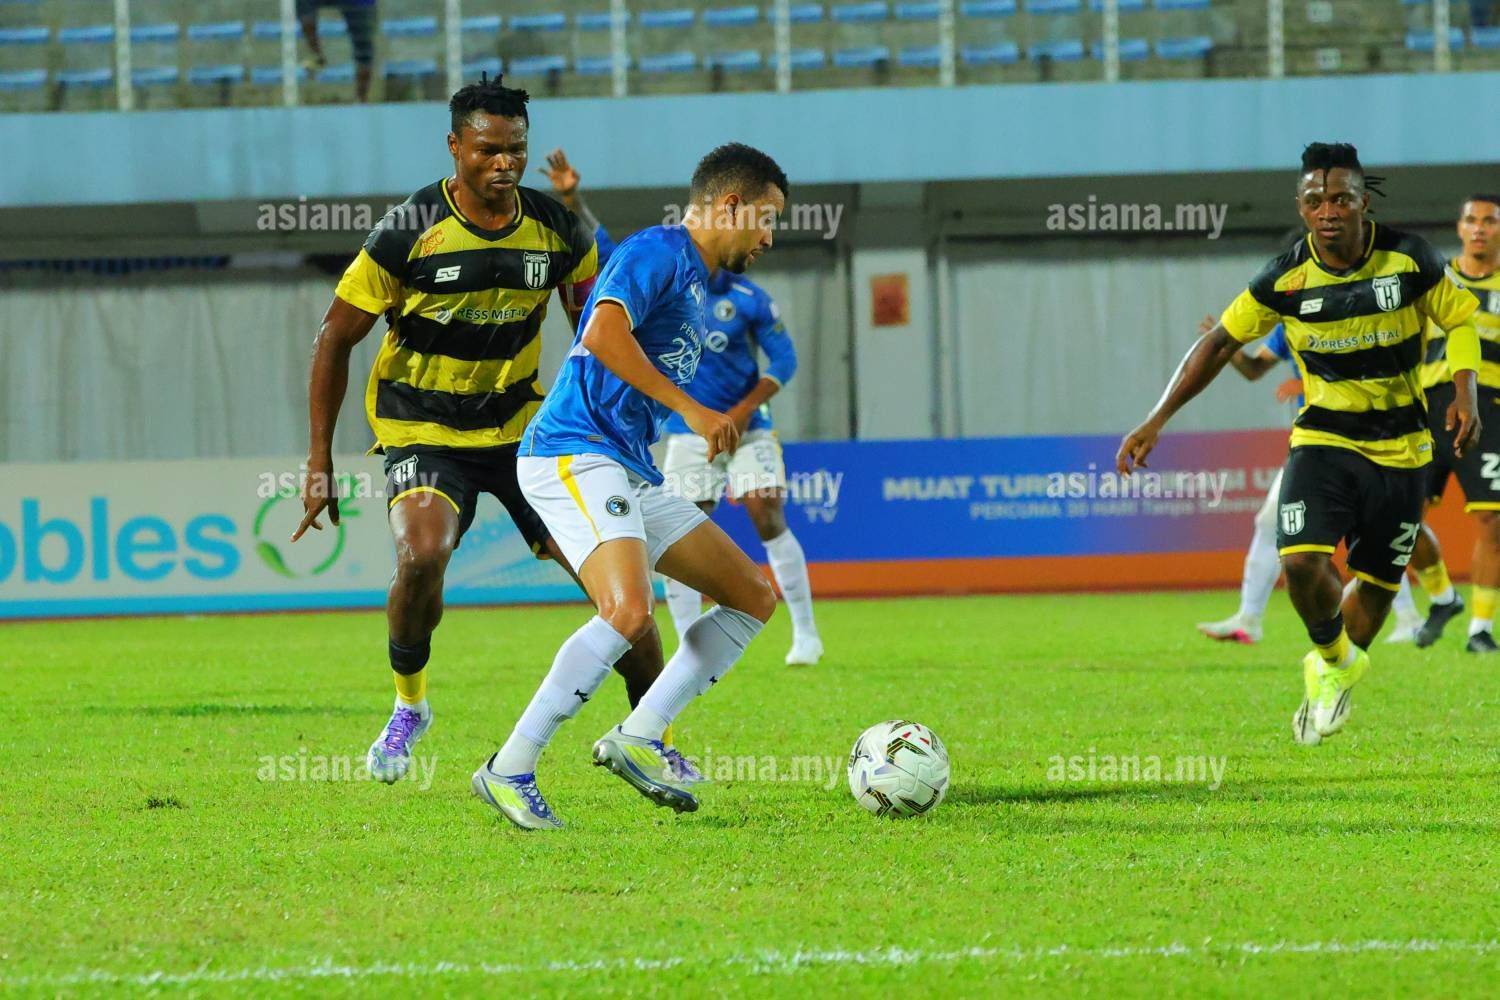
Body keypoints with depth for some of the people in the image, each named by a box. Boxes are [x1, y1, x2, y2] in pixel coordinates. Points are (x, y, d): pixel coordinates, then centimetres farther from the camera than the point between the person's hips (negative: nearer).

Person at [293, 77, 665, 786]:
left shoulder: (556, 228, -5)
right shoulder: (410, 230, -15)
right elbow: (337, 337, -8)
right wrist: (319, 463, -11)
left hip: (523, 423, 3)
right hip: (423, 428, -3)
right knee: (422, 555, -29)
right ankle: (408, 706, -2)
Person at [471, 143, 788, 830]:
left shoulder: (697, 282, 22)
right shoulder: (656, 252, -8)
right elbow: (602, 335, -23)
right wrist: (691, 409, -22)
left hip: (630, 473, 10)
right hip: (575, 454, -10)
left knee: (755, 596, 7)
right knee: (629, 611, -28)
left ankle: (637, 738, 1)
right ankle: (510, 771, -23)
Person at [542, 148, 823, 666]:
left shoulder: (748, 299, -8)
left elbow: (784, 359, -5)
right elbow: (606, 253, -2)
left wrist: (744, 409, -16)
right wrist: (571, 199, -13)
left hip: (747, 428, -3)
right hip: (689, 431, 3)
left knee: (769, 522, -10)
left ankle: (806, 634, 2)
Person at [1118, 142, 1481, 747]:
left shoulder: (1409, 260, -12)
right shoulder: (1286, 278, -11)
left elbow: (1460, 319, 3)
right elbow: (1222, 341, -1)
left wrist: (1464, 392, -15)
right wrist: (1157, 419, -6)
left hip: (1400, 449, 1)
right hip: (1322, 440, -1)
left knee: (1377, 582, 8)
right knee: (1302, 562, -22)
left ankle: (1334, 671, 38)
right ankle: (1335, 658, 8)